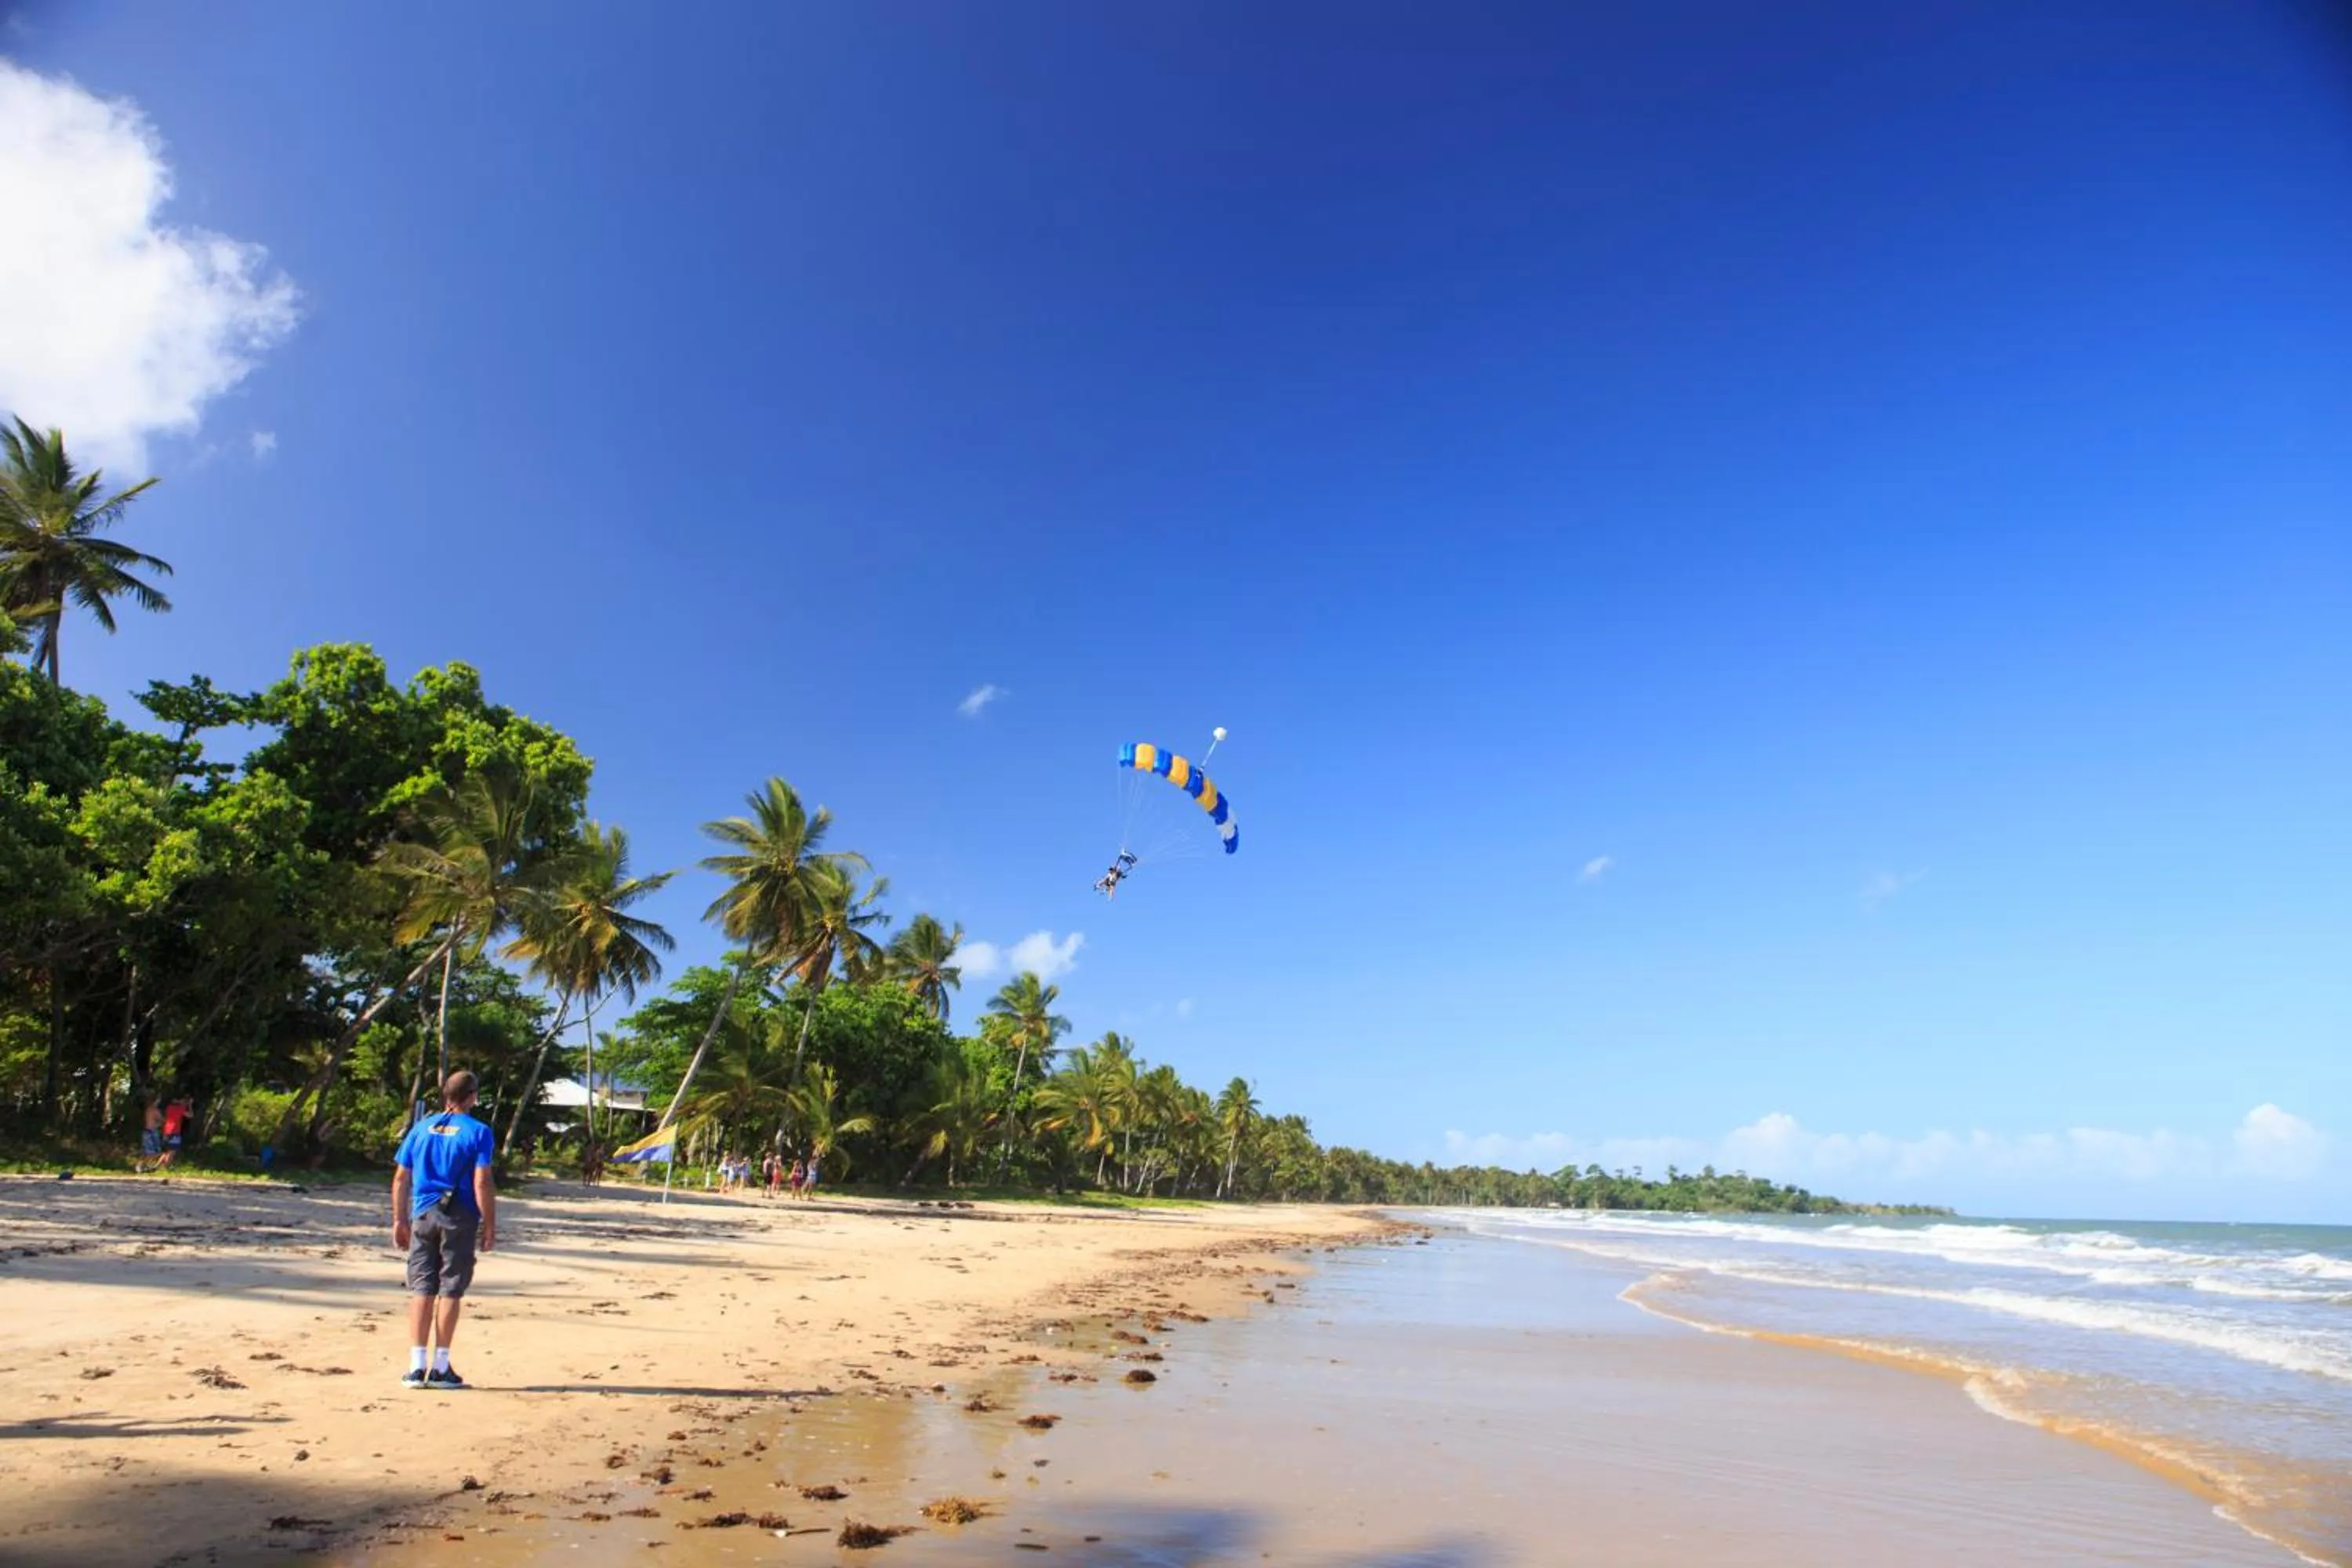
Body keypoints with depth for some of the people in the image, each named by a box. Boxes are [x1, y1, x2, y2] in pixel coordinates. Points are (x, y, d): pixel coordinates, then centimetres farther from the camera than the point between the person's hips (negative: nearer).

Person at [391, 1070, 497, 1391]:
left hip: (423, 1215, 4)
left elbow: (401, 1177, 9)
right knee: (450, 1290, 4)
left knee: (421, 1289, 9)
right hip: (460, 1218, -4)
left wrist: (400, 1220, 16)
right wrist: (490, 1226, -6)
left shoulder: (421, 1128, 9)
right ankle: (440, 1367, 9)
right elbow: (481, 1183, -11)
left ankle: (417, 1367, 9)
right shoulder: (478, 1132, -6)